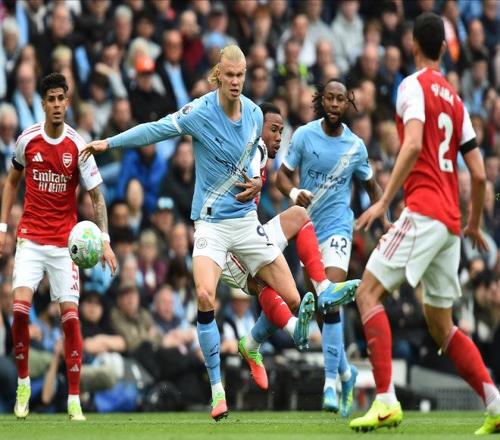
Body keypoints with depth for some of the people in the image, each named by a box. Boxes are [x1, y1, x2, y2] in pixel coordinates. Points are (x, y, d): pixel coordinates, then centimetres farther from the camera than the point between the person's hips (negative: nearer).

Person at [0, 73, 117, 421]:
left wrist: (105, 241, -16)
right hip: (30, 238, 1)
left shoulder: (78, 146, -6)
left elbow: (96, 196, -5)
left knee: (70, 314, -6)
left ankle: (75, 400, 1)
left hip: (65, 241, -1)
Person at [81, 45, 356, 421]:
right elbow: (156, 129, -3)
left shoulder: (254, 114, 2)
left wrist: (256, 182, 2)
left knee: (290, 299, -1)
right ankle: (217, 388, -15)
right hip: (210, 220, -4)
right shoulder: (200, 112, -13)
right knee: (205, 295, -26)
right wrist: (109, 143, -2)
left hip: (246, 218, 4)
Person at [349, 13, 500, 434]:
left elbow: (413, 145, -20)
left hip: (423, 212, -8)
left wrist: (384, 200, -22)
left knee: (368, 292, -9)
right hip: (450, 221, 8)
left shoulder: (414, 85, -2)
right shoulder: (455, 99, 19)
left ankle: (386, 400, -22)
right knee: (441, 324, 14)